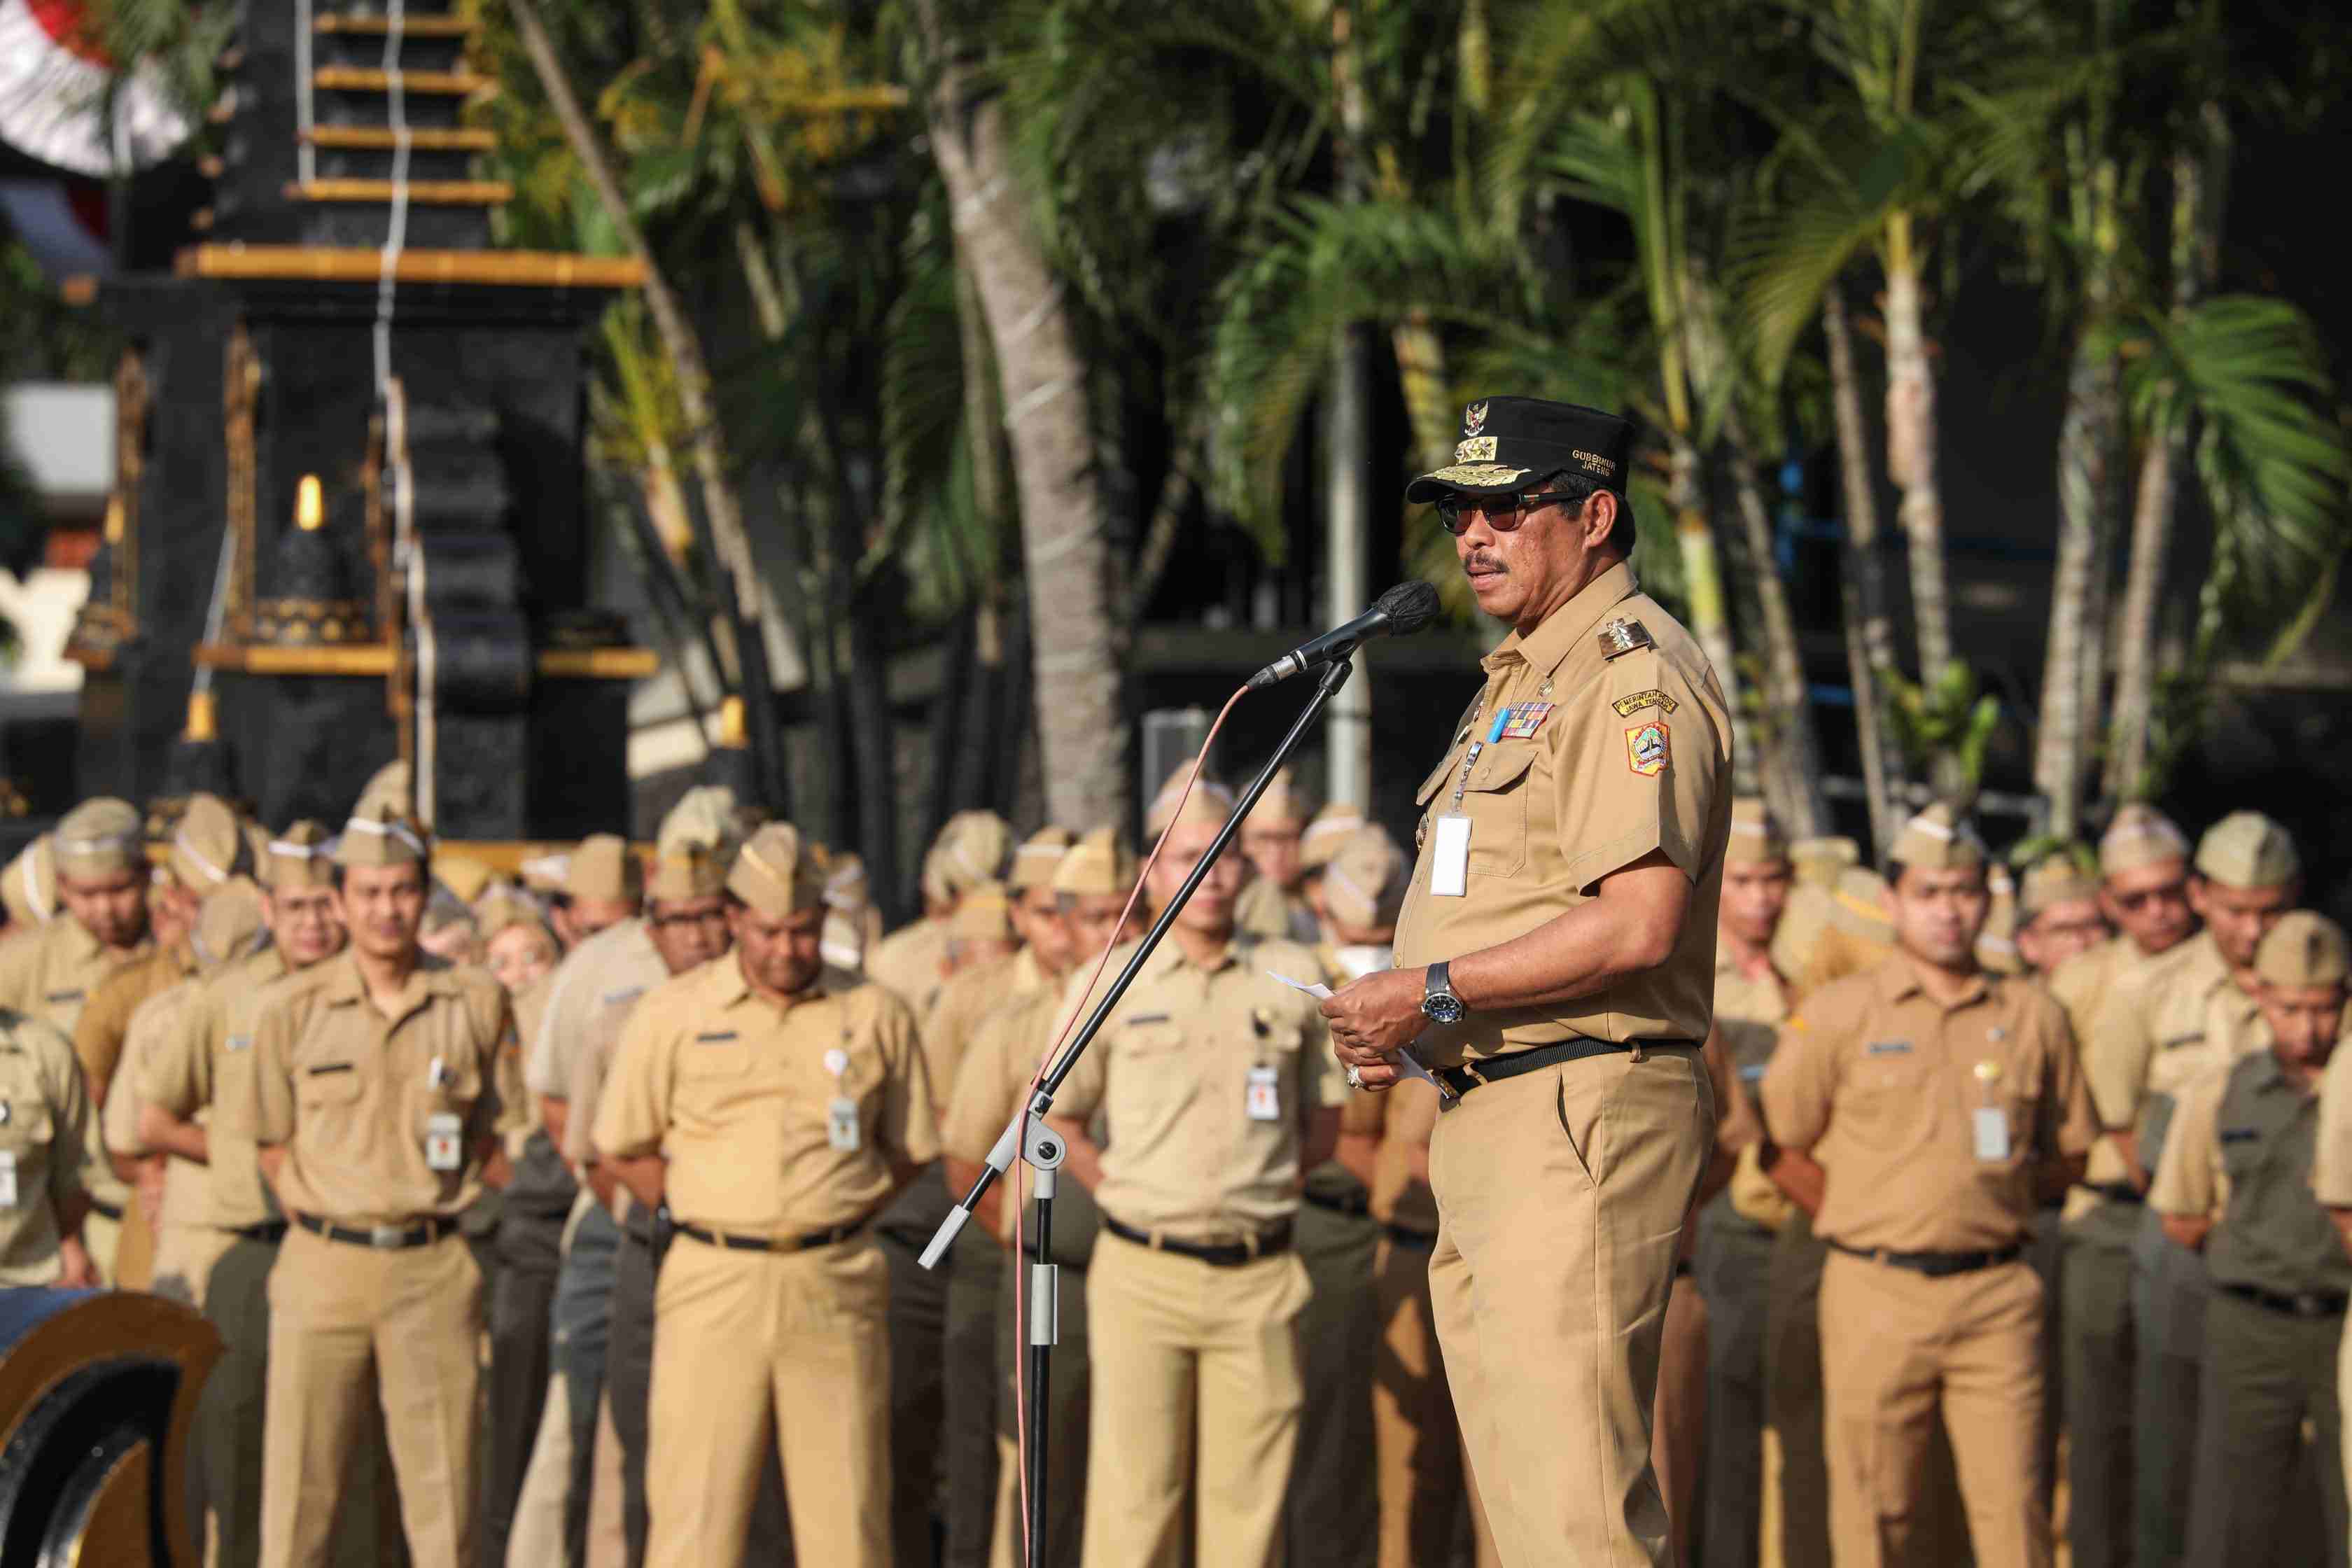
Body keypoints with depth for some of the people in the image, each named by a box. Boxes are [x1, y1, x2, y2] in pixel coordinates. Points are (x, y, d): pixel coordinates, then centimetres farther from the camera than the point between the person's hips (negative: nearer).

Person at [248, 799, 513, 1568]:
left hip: (434, 1268, 1)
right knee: (299, 1481, 0)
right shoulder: (291, 1009, 1)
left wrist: (429, 1210, 7)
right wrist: (331, 1219, 4)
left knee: (443, 1482, 1)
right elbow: (272, 1144, 10)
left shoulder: (478, 1002, 3)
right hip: (324, 1266, 0)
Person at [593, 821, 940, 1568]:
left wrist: (833, 1220, 5)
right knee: (695, 1505, -4)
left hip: (835, 1282, 1)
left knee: (846, 1503, 2)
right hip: (714, 1281, -1)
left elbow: (910, 1148, 15)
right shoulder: (672, 1015, 3)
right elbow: (623, 1148, 9)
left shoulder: (876, 1016, 6)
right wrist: (703, 1221, 3)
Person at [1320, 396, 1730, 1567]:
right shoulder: (1521, 679, 23)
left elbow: (1638, 923, -21)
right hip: (1489, 1114, 11)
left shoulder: (1636, 673, -11)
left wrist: (1436, 992, -17)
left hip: (1581, 1115, -11)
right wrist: (1400, 1025, 10)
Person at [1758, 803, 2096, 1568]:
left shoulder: (2035, 1017, 10)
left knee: (2013, 1503, -4)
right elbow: (1785, 1140, 8)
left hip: (1996, 1297, 1)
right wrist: (1871, 1210, 8)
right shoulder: (1836, 1015, 3)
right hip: (1876, 1295, -1)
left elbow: (2068, 1156, 18)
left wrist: (1986, 1192, 9)